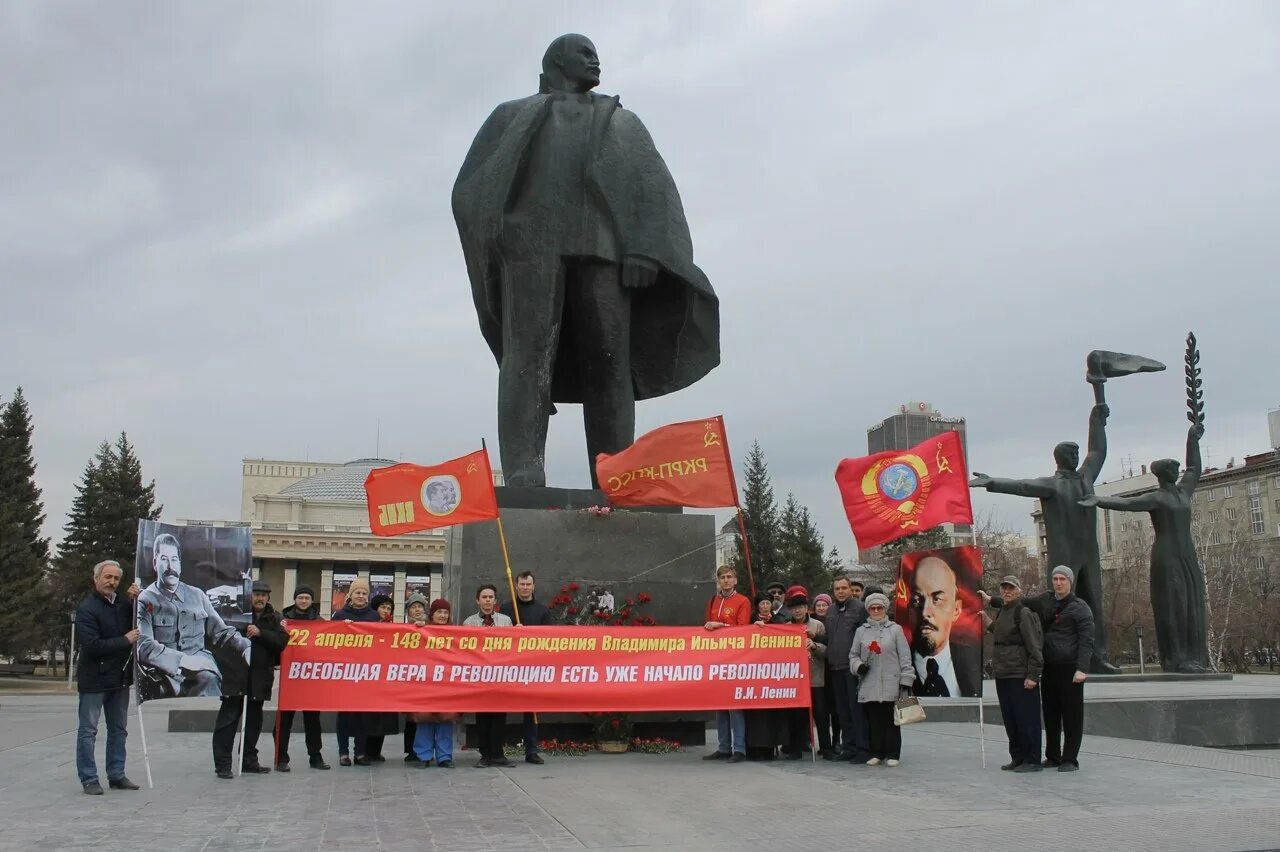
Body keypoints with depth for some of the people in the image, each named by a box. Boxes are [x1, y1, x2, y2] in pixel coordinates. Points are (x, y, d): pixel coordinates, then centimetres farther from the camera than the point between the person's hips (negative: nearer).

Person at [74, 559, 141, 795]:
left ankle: (117, 775, 20)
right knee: (88, 730, 2)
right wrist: (126, 640, -17)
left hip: (120, 677, 7)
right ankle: (89, 779, 7)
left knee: (119, 729, 12)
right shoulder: (87, 608, -14)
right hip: (94, 678, -7)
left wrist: (135, 600, -4)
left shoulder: (122, 603, 5)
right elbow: (92, 646, -21)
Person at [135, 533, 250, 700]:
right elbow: (144, 648, -7)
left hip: (199, 666, 3)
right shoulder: (146, 600, 6)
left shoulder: (197, 595, 18)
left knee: (208, 679, -31)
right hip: (165, 673, -3)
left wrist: (246, 648, -2)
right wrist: (183, 660, -18)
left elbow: (221, 632, 19)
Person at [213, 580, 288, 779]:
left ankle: (249, 760, 24)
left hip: (259, 678, 4)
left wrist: (260, 633, -15)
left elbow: (282, 641, -5)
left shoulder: (273, 619, 8)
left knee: (254, 721, 13)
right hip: (235, 675, -4)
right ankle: (222, 764, -1)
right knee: (228, 719, -4)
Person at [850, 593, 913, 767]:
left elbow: (905, 657, 4)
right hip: (869, 685, 2)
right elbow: (853, 655, 16)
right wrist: (858, 665, -5)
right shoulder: (861, 631, 11)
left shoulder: (895, 629, 6)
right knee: (874, 720, 4)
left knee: (891, 720, 0)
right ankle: (877, 753, 14)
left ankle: (892, 754, 7)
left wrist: (906, 680, -2)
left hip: (891, 684, -2)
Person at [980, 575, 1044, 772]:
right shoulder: (1001, 612, 15)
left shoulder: (1023, 613, -11)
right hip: (1002, 675, 9)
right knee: (1010, 720, 12)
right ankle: (1017, 758, 21)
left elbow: (1034, 646, -14)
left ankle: (1032, 760, 3)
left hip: (1021, 676, -9)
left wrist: (1032, 675, -18)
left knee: (1026, 719, -3)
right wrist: (988, 621, 13)